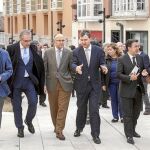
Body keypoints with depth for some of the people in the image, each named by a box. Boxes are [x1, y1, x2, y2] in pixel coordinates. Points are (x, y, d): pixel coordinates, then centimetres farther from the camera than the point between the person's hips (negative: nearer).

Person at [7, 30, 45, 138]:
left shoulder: (33, 49, 2)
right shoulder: (12, 49, -7)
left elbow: (39, 64, 7)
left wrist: (41, 82, 4)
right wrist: (8, 81, -5)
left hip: (30, 80, 2)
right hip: (16, 81, -2)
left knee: (33, 102, -7)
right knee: (17, 106, 6)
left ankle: (29, 121, 21)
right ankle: (20, 128, 21)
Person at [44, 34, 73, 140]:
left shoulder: (69, 53, 1)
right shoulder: (48, 53, 3)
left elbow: (71, 68, 5)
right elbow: (44, 69, 4)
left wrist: (73, 81, 3)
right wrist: (44, 84, 0)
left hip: (65, 84, -1)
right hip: (52, 83, 1)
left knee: (63, 108, -5)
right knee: (54, 108, 12)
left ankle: (59, 130, -2)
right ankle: (56, 126, 30)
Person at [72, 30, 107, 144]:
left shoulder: (98, 50, -2)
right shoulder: (76, 52, -2)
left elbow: (102, 63, -3)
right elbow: (73, 63, -14)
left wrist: (103, 67, -27)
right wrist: (76, 68, -37)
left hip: (95, 84, -1)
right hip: (81, 84, 1)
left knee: (94, 109, -4)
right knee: (81, 108, 16)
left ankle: (95, 134, 3)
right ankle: (79, 128, 36)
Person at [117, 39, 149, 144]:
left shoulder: (140, 58, 5)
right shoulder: (122, 59, -11)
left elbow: (144, 69, 13)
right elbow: (118, 74, -15)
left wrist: (145, 72, -11)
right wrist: (129, 78, -27)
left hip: (138, 89, 6)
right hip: (127, 90, -6)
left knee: (136, 112, 18)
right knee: (128, 114, 2)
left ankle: (132, 130, 36)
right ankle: (129, 135, 11)